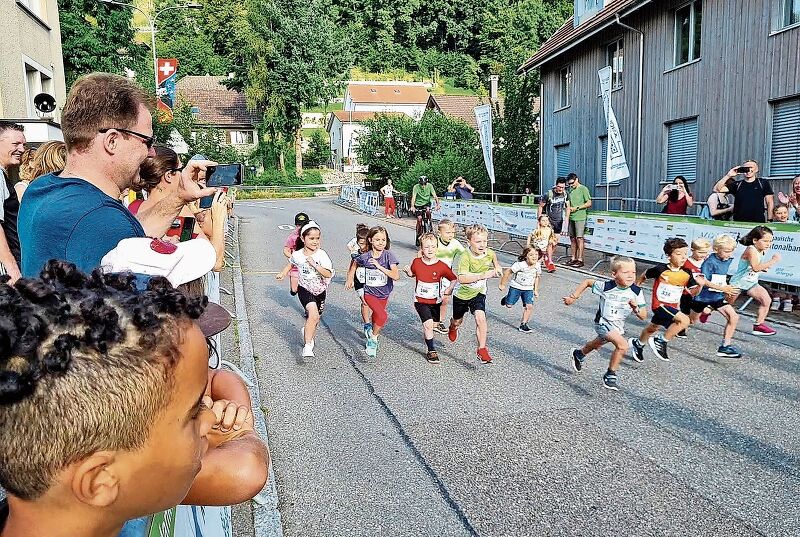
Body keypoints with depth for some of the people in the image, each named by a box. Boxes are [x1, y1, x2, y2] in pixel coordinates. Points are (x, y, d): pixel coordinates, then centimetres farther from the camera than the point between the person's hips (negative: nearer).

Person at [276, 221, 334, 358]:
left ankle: (307, 332, 52)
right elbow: (291, 263, 15)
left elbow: (328, 274, -25)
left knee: (315, 319, 17)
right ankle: (307, 347, -23)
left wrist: (314, 264, -32)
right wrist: (282, 274, 4)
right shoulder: (297, 255, -10)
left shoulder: (322, 255, -16)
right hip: (305, 289, -2)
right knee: (313, 314, -26)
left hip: (320, 290, 2)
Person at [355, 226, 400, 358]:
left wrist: (379, 266, -30)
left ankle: (371, 339, 49)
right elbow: (355, 262, 12)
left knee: (376, 317, 21)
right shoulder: (364, 257, -14)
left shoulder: (388, 255, -18)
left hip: (384, 294, 2)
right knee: (383, 316, -23)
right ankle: (374, 338, 0)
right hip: (370, 293, -2)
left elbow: (396, 276, -28)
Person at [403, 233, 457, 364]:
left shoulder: (442, 266, -12)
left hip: (435, 301, 2)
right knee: (428, 324, -16)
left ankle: (427, 337, 50)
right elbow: (413, 274, 13)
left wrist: (449, 290, -14)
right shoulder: (416, 262, -8)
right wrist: (408, 271, -8)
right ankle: (431, 350, -3)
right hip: (420, 300, -2)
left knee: (434, 324, 16)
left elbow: (454, 279, 0)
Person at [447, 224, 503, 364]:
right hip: (462, 293, -1)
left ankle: (482, 349, -13)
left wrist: (497, 266, 0)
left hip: (478, 293, 2)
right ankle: (453, 327, 59)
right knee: (457, 321, 21)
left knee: (480, 317, -23)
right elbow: (462, 279, -39)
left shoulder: (489, 253, -13)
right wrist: (483, 275, -44)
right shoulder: (465, 256, -29)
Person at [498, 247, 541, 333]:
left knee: (529, 306, -11)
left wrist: (536, 290, 10)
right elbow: (507, 272, -17)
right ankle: (506, 299, 42)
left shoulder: (537, 266, -11)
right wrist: (502, 284, -10)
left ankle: (523, 325, 2)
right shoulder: (520, 265, -26)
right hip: (516, 287, -3)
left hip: (528, 289, 3)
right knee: (509, 305, 5)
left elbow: (537, 277, 8)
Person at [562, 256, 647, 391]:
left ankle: (579, 354, 62)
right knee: (623, 345, -27)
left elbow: (644, 316, -13)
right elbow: (588, 282, -7)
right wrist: (573, 297, -4)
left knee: (597, 344, 31)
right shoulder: (606, 286, -25)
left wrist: (636, 308, -34)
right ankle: (611, 374, -7)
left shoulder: (636, 292, -18)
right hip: (603, 323, -5)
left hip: (619, 325, 5)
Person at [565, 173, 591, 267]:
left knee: (579, 238, -8)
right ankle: (574, 258, 14)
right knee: (572, 238, 8)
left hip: (580, 218, -7)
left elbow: (589, 203, -7)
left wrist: (577, 208, -11)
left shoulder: (583, 189, -4)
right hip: (572, 218, 7)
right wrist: (569, 209, 6)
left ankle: (580, 260, -6)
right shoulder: (571, 190, 17)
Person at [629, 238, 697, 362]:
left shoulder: (686, 274, -6)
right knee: (684, 320, -26)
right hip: (660, 304, -6)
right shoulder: (660, 269, -18)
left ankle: (638, 344, 52)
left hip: (673, 306, 6)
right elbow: (644, 276, -2)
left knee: (652, 328, 26)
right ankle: (662, 342, -11)